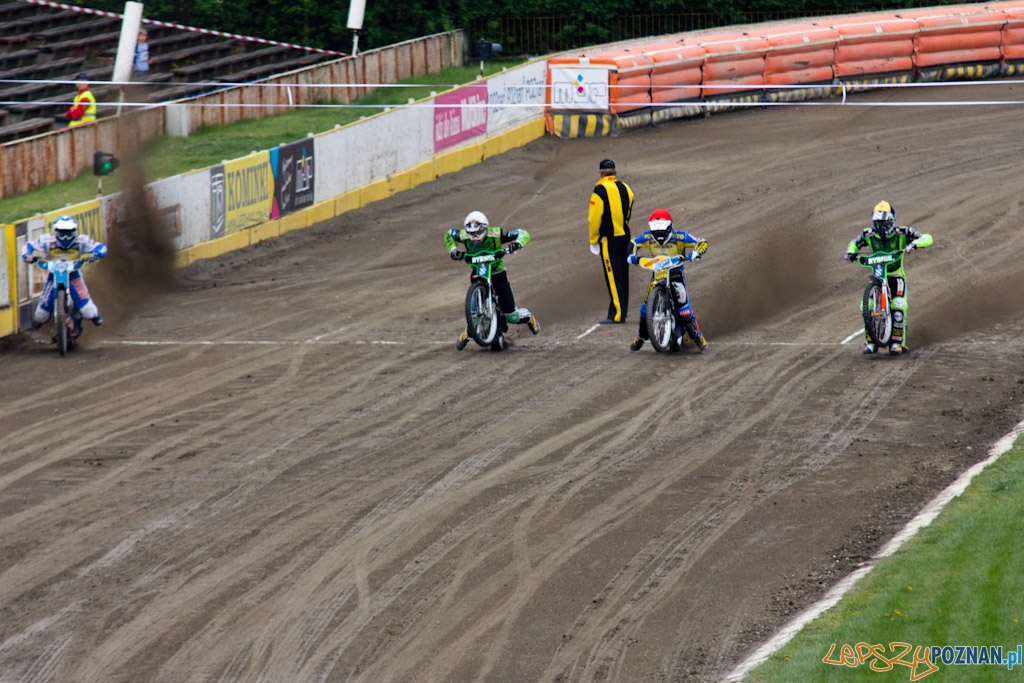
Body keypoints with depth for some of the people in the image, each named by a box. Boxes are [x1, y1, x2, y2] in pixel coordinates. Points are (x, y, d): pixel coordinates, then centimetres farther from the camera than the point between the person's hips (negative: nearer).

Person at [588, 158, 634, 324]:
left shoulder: (601, 190, -13)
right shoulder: (625, 189, 9)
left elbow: (595, 218, -12)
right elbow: (628, 214, 13)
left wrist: (593, 240, -2)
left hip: (609, 240, -7)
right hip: (625, 236, 7)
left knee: (613, 278, -6)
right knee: (623, 277, 11)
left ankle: (617, 315, -9)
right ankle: (621, 314, 15)